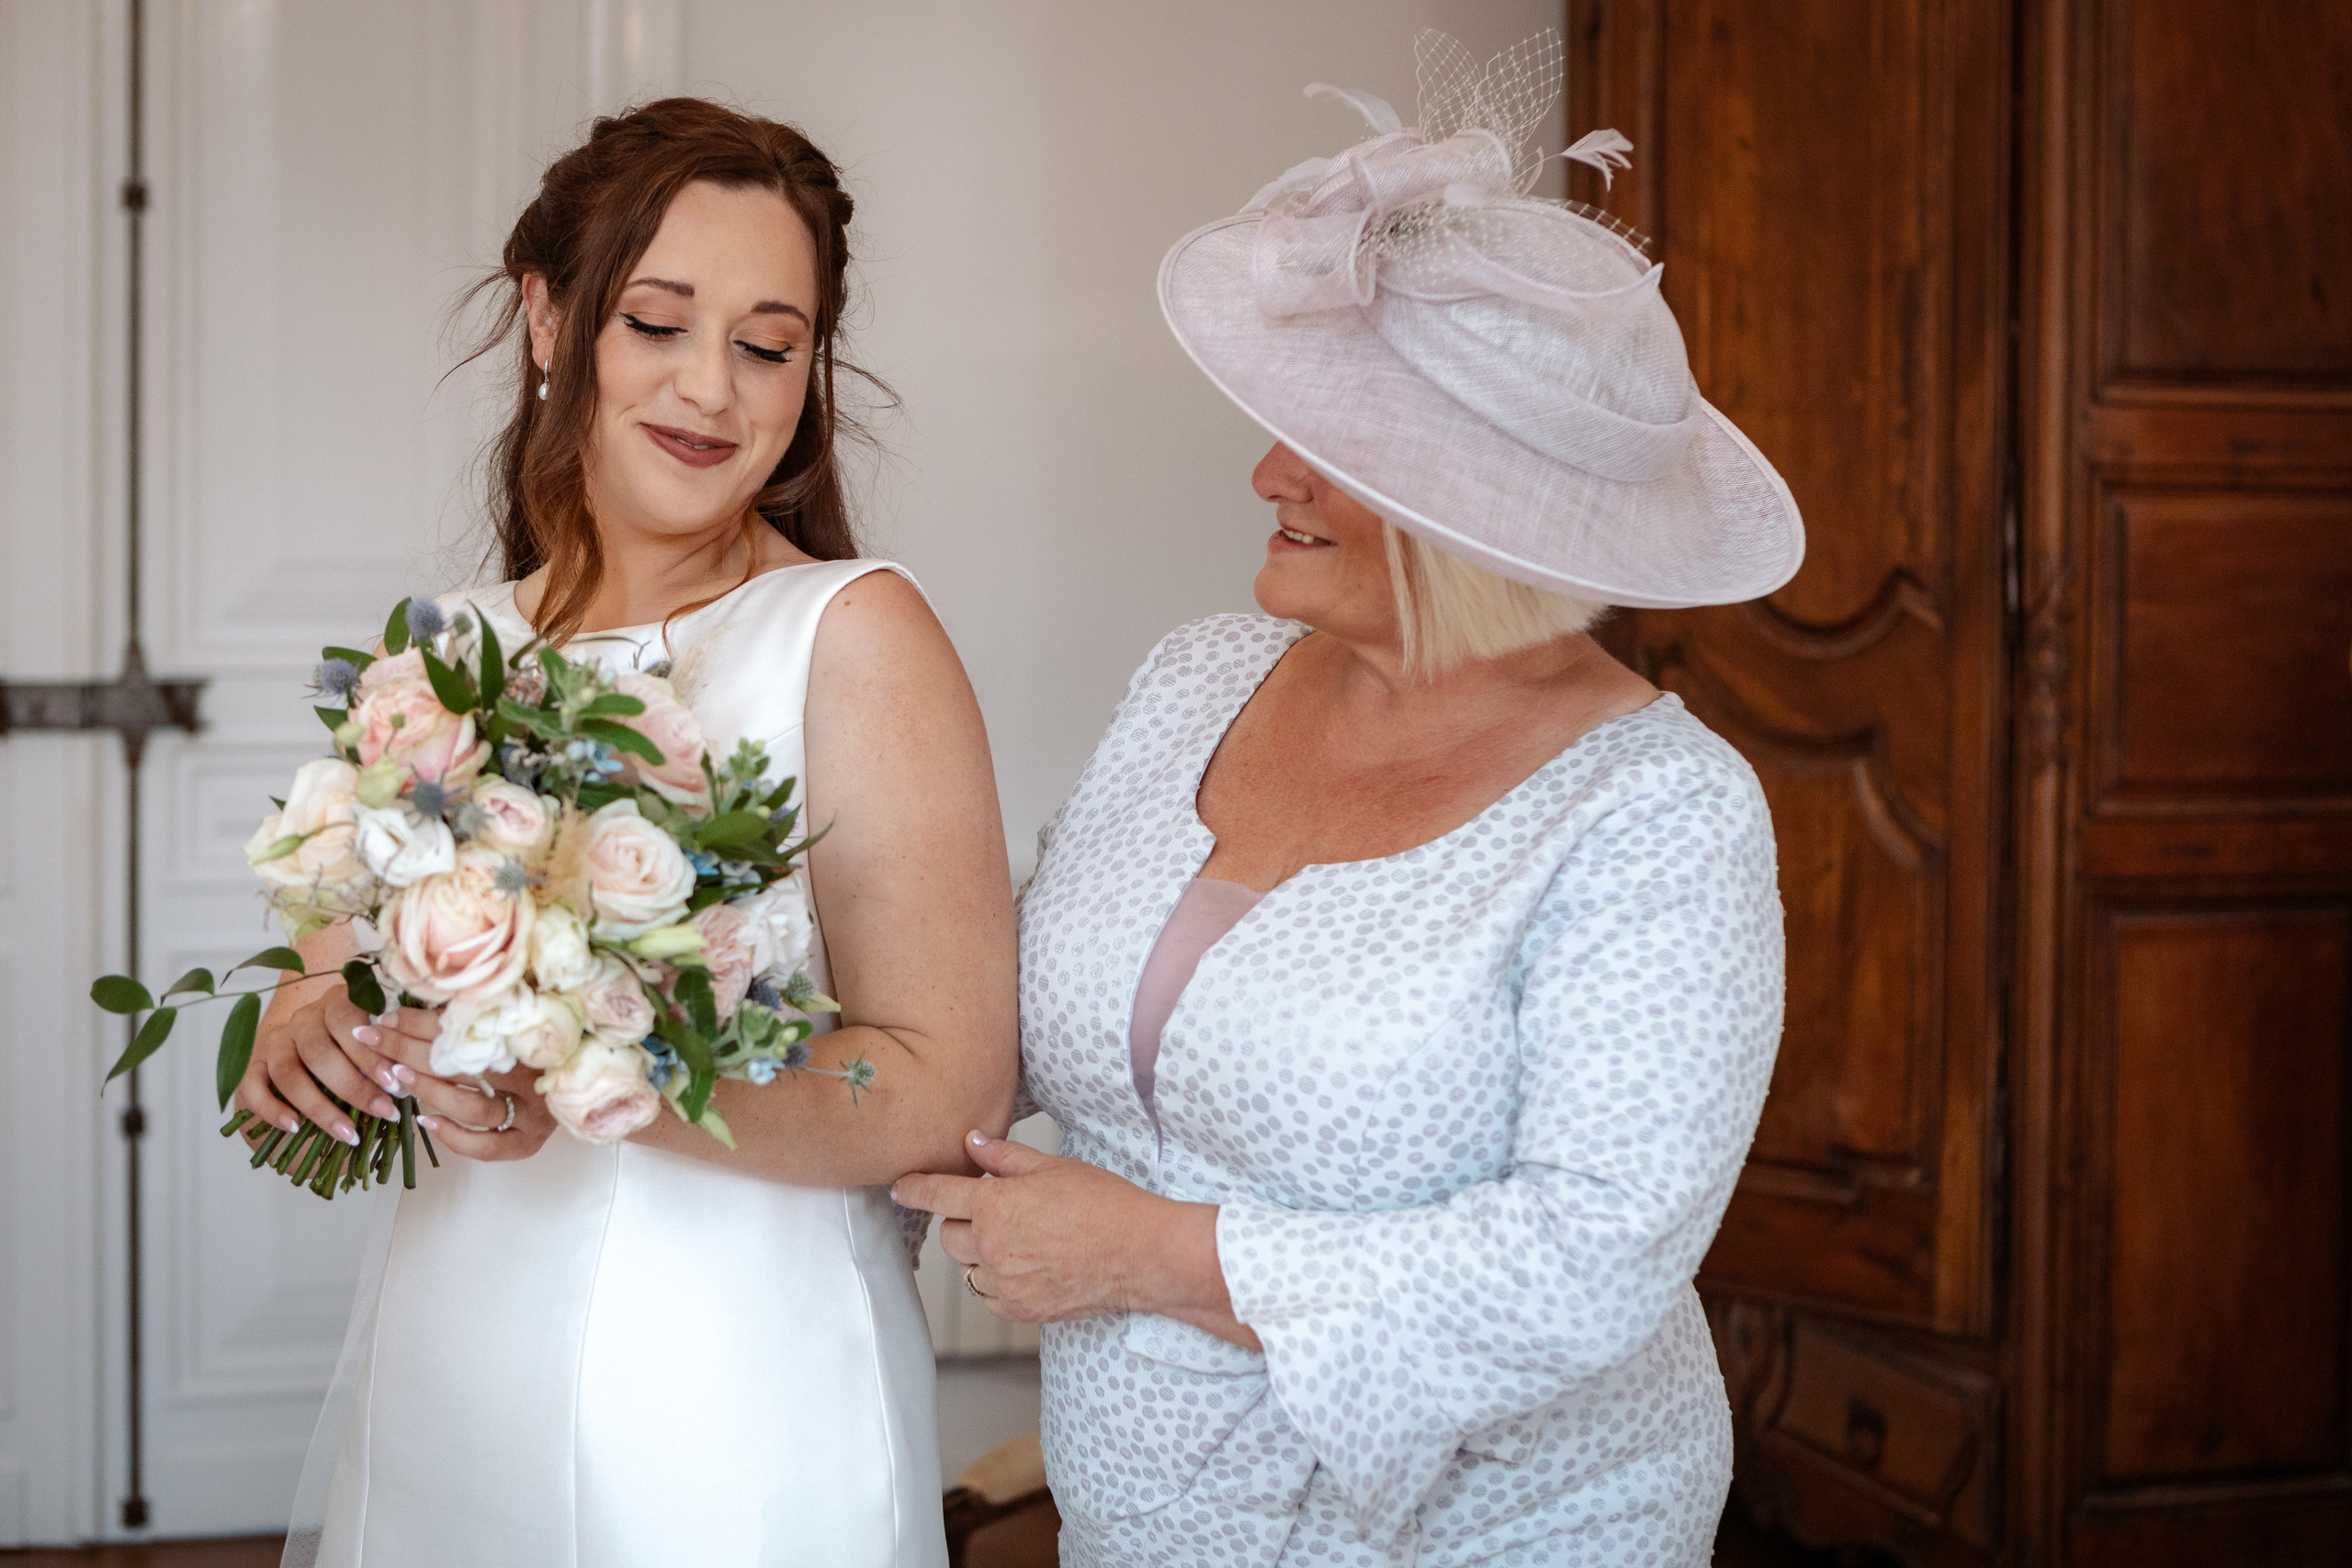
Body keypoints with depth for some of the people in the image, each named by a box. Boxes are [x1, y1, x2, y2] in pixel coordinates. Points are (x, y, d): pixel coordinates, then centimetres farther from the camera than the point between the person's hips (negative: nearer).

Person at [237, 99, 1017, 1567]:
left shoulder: (854, 633, -12)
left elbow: (950, 1088, -17)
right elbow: (341, 966, 12)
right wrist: (308, 1040, -10)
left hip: (732, 1419, -5)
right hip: (441, 1381, 5)